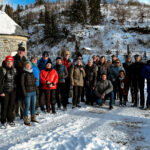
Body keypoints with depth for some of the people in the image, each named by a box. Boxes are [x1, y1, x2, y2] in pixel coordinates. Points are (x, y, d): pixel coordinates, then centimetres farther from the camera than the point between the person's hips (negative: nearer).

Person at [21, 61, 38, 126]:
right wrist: (24, 92, -12)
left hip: (33, 91, 6)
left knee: (33, 105, 13)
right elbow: (22, 84, -7)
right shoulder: (24, 74, -4)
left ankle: (33, 118, 27)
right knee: (27, 106, -4)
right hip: (27, 92, -6)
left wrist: (36, 89, 13)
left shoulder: (32, 73, 14)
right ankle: (26, 120, 5)